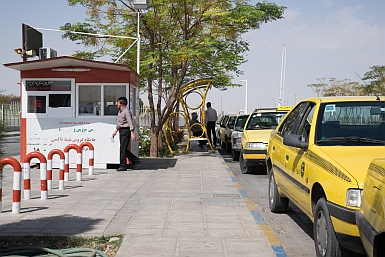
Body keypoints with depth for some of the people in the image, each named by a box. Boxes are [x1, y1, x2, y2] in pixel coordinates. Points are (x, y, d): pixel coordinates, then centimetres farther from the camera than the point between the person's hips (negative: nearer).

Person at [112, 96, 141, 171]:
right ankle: (136, 161, 19)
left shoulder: (126, 112, -14)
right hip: (121, 131, 10)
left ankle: (123, 166, -2)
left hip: (126, 131, -9)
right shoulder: (120, 112, 16)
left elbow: (130, 122, -20)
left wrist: (132, 133, -26)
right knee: (124, 149, 9)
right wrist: (116, 131, 33)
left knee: (123, 148, -8)